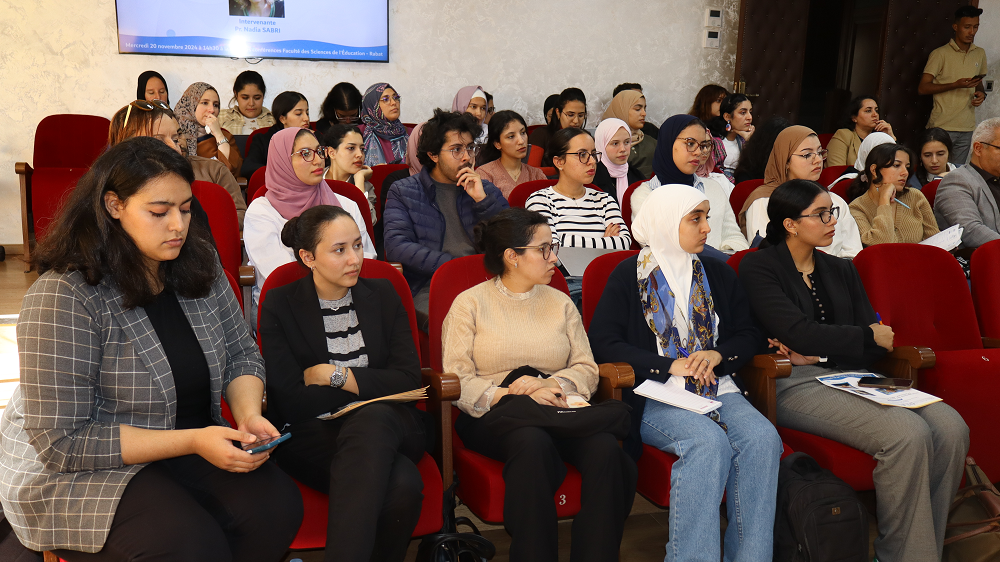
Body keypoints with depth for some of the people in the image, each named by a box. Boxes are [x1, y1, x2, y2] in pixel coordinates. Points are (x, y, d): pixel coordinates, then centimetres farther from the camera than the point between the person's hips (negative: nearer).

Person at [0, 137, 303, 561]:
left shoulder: (200, 268, 0)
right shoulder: (63, 296, -20)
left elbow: (241, 355, 9)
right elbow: (62, 443, -20)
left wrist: (248, 414, -14)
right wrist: (192, 442, -26)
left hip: (189, 447, 6)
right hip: (74, 469, -5)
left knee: (278, 505, -21)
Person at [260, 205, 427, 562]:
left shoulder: (382, 295, 11)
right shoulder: (280, 305, 3)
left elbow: (409, 381, 1)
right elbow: (291, 403, -7)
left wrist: (333, 375, -6)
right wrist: (373, 387, -4)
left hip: (386, 426, 3)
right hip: (311, 434, -3)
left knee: (372, 419, -37)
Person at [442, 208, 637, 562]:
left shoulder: (560, 303, 20)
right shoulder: (471, 304, 9)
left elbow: (587, 369, 10)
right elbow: (455, 380, -2)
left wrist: (550, 384, -10)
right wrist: (509, 394, -16)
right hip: (492, 414, -3)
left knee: (605, 448, -30)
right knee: (533, 443, -38)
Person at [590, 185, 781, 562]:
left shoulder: (717, 273, 18)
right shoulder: (630, 275, 4)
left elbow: (749, 336, 18)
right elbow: (603, 343, -5)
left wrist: (717, 354, -6)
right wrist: (671, 365, -12)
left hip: (718, 389, 4)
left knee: (762, 438, -26)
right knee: (709, 441, -33)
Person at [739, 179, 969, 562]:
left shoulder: (842, 271, 20)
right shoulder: (758, 268, 1)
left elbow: (877, 349, 12)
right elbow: (799, 332, -13)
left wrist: (819, 354, -6)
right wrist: (869, 336, -1)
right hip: (795, 386, -6)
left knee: (951, 429, -19)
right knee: (908, 435, -28)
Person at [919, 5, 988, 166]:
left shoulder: (980, 54, 15)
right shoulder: (940, 54, -4)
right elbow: (922, 88, -9)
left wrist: (981, 94, 4)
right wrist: (956, 85, -18)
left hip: (967, 128, 5)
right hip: (942, 127, -5)